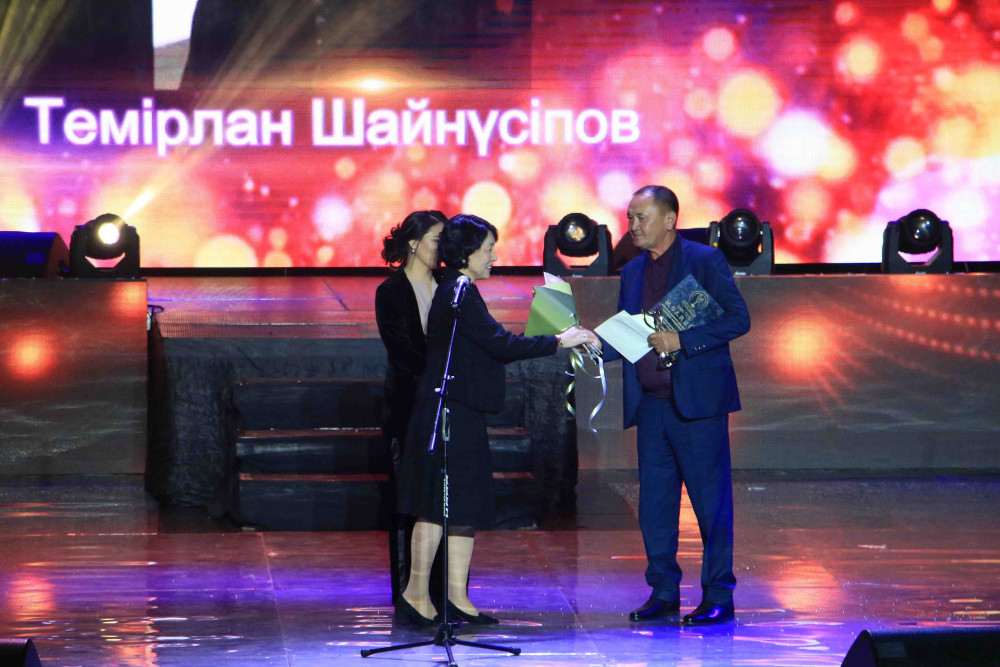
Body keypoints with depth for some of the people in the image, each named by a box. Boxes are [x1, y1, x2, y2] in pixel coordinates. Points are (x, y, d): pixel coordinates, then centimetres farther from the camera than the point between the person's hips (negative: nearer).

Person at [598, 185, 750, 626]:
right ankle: (663, 593, 14)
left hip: (696, 402, -6)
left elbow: (738, 318, -10)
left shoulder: (704, 260, -4)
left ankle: (718, 596, 2)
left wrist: (682, 340, -17)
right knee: (654, 503, 7)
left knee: (711, 500, -3)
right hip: (651, 403, 6)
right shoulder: (633, 272, 16)